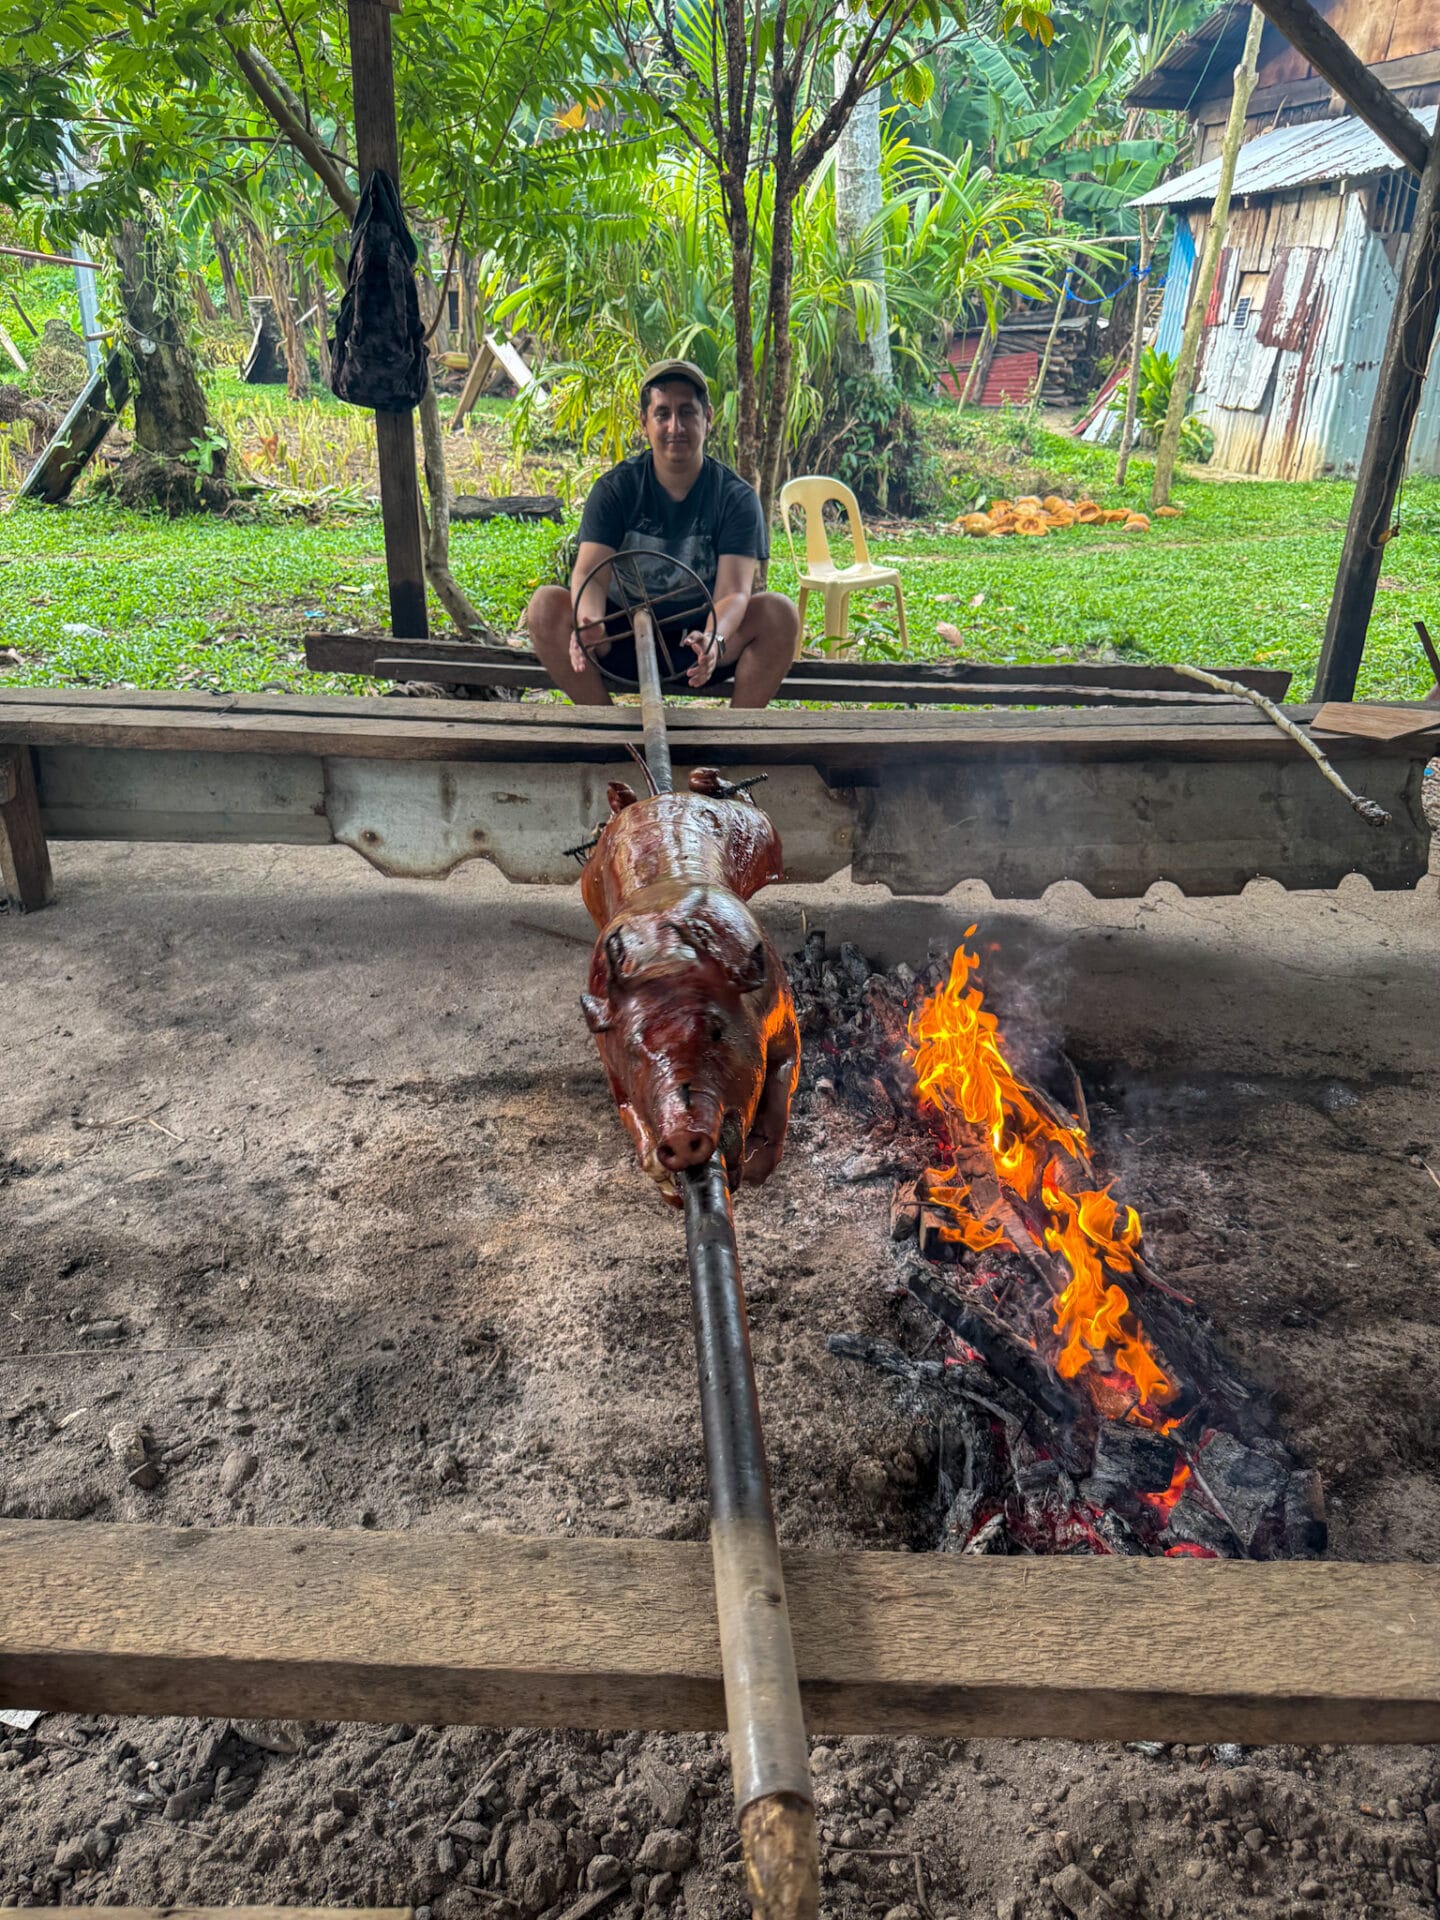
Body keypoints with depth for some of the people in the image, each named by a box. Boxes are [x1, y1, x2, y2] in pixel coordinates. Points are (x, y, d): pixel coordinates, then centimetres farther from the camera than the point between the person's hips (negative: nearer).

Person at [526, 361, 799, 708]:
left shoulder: (736, 497, -7)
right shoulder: (615, 488, -4)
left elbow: (733, 592, -21)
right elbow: (591, 573, -18)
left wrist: (713, 639, -45)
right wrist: (588, 622, -43)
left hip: (701, 634, -1)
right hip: (625, 635, 1)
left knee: (780, 612, -27)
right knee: (545, 604, -24)